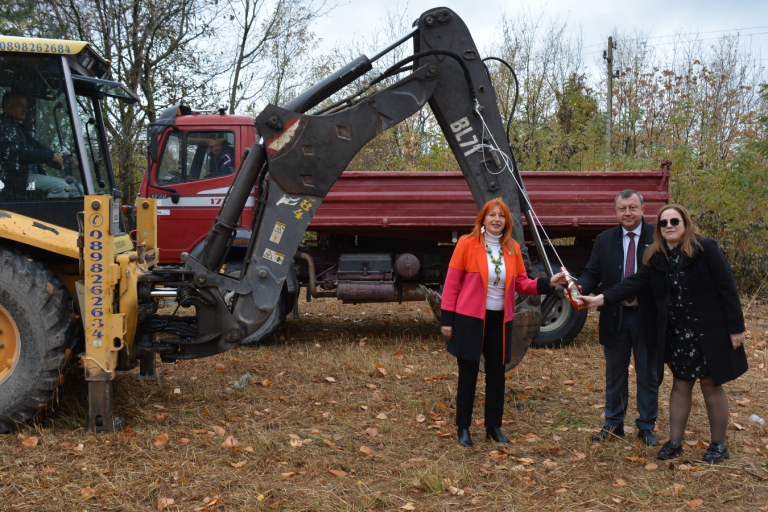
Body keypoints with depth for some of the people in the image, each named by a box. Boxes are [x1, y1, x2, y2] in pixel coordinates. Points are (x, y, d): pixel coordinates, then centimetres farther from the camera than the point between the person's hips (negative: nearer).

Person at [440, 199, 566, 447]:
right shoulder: (467, 243, -7)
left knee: (496, 375, 11)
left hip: (499, 321, 4)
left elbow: (522, 283, 9)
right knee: (468, 375, 4)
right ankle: (463, 428, 18)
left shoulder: (512, 248, 6)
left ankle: (494, 427, 26)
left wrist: (548, 283, -7)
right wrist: (447, 319, -7)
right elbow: (451, 282, -5)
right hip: (470, 319, -4)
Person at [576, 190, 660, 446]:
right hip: (615, 317, 2)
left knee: (649, 376, 9)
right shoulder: (604, 240, 5)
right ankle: (613, 423, 28)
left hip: (647, 318, -2)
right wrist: (580, 287, -21)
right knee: (615, 375, 14)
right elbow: (592, 273, 2)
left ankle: (646, 427, 22)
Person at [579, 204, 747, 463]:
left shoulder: (706, 248, -12)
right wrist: (601, 298, -17)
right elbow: (635, 282, -5)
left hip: (710, 332, -4)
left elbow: (727, 288, -12)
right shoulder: (656, 257, 3)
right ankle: (675, 442, 20)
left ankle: (719, 444, 19)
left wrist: (736, 327, -13)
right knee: (681, 384, 12)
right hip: (676, 333, 4)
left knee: (711, 384, 5)